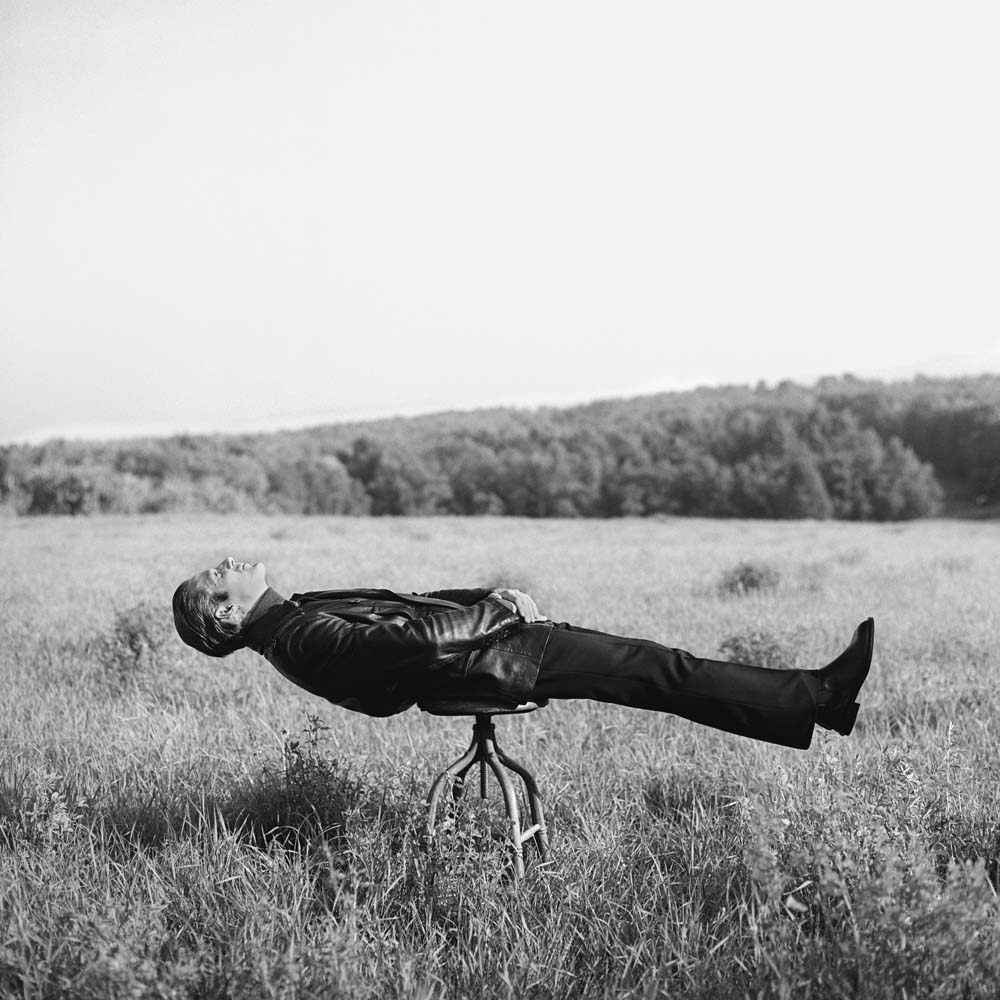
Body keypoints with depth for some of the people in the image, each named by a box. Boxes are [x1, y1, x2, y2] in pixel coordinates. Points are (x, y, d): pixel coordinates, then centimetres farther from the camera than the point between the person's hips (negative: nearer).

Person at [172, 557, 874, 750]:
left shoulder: (302, 617, 14)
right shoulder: (300, 639, -16)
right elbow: (402, 643, -26)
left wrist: (493, 596, 8)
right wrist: (503, 611, -16)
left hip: (498, 636, 9)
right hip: (495, 660, -9)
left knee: (658, 665, 12)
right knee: (663, 672, -6)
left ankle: (817, 695, 19)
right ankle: (818, 701, 3)